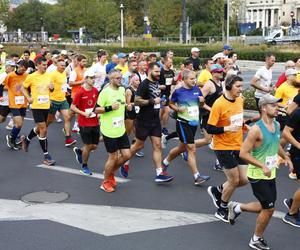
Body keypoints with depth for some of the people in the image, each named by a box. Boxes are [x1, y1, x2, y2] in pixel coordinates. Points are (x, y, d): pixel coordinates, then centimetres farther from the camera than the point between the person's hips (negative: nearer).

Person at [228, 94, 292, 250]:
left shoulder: (276, 125, 4)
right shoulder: (257, 129, -22)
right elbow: (243, 153, -22)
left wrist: (286, 157, 12)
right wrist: (262, 166, -27)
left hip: (271, 174, 8)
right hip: (258, 176, -8)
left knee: (266, 207, 17)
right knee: (269, 209, -3)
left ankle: (236, 208, 39)